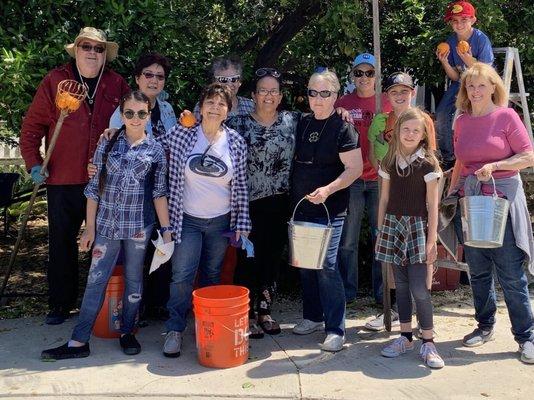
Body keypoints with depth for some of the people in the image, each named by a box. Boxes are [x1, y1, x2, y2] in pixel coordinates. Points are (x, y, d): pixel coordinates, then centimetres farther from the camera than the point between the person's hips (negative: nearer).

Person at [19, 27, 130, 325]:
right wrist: (34, 164, -6)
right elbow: (32, 126, 2)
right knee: (62, 243, 8)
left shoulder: (118, 85, 4)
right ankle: (61, 304, 21)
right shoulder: (55, 81, 1)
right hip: (63, 179, -1)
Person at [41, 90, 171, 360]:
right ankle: (79, 341, 8)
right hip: (106, 223, 1)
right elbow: (94, 188, 4)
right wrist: (90, 228, 2)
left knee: (133, 279, 11)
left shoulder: (155, 150, 0)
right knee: (96, 280, 2)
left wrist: (166, 229, -2)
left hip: (138, 225, 0)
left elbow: (160, 193, 2)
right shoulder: (107, 144, 2)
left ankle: (127, 332, 27)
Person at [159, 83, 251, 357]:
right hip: (187, 219, -1)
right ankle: (174, 330, 12)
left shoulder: (236, 143, -3)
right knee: (182, 276, -4)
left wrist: (242, 222, 0)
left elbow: (240, 185, 1)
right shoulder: (181, 134, -7)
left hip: (221, 221, 2)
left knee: (212, 275, 14)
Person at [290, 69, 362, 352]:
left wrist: (328, 190, -24)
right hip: (300, 207, 7)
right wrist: (293, 196, 11)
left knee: (326, 266, -9)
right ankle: (312, 316, 29)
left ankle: (336, 329, 1)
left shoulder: (342, 128, -9)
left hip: (329, 209, -6)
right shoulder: (302, 124, 10)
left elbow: (355, 168, -13)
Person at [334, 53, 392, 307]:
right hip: (351, 179, 0)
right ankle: (347, 291, 18)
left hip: (380, 179, 1)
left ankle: (382, 291, 19)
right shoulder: (343, 104, 4)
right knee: (347, 240, 5)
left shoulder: (387, 103, 6)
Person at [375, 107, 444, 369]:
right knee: (401, 286, 10)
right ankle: (405, 338, 22)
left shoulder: (428, 164, -3)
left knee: (419, 289, -7)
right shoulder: (389, 163, 8)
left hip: (418, 227, -4)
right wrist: (380, 232, 10)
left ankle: (428, 343, 5)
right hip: (393, 225, 4)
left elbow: (432, 205, -4)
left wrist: (431, 240, -8)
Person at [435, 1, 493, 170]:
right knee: (441, 116, -11)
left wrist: (468, 59, -32)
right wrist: (444, 62, -21)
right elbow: (455, 77, -2)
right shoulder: (450, 42, -4)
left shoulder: (481, 39, -17)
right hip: (459, 85, 5)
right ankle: (448, 158, 6)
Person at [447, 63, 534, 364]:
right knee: (478, 271, 12)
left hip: (502, 200, -5)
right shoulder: (462, 122, 10)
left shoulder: (506, 116, -3)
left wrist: (494, 165, -17)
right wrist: (451, 193, 12)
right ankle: (485, 326, 27)